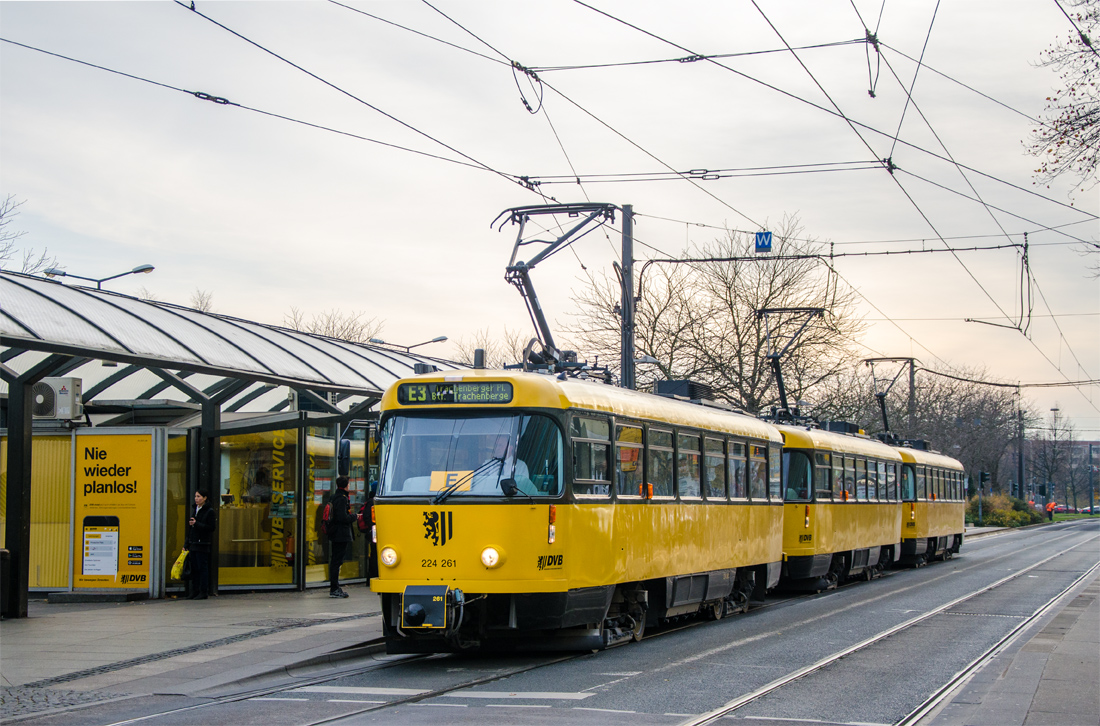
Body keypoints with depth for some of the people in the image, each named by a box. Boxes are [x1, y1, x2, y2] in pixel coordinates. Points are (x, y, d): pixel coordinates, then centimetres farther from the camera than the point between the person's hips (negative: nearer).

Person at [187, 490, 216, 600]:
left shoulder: (209, 511, -7)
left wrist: (197, 524, -18)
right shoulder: (195, 510, 15)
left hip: (202, 544, -7)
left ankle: (203, 592, 0)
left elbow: (211, 527, -14)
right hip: (193, 543, 7)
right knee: (194, 568, 7)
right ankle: (195, 591, 12)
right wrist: (187, 544, 17)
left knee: (202, 568, -4)